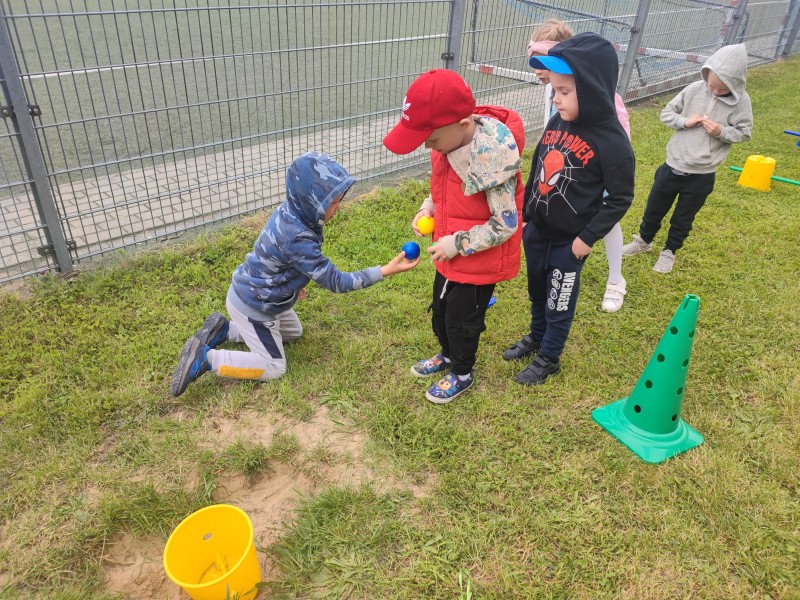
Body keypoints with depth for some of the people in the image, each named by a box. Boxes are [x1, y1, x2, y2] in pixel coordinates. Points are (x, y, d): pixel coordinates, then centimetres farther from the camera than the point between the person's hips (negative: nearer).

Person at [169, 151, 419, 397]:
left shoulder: (291, 211, -10)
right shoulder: (296, 238, -36)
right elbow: (334, 281, -29)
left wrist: (294, 282, 19)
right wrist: (385, 271, -31)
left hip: (257, 294, 9)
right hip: (253, 305, -9)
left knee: (293, 332, 29)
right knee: (273, 368, 6)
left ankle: (224, 330, 23)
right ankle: (204, 358, 2)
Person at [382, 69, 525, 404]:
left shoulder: (491, 157, -33)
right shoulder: (450, 138, -9)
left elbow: (505, 225, -27)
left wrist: (457, 244, -22)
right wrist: (428, 207, -6)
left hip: (480, 259, -8)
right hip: (449, 251, 8)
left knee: (462, 319, 12)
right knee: (440, 310, 24)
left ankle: (462, 375, 39)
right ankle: (448, 355, 52)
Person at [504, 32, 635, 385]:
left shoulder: (612, 142, -21)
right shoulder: (557, 122, -2)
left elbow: (620, 199, -14)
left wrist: (588, 237, -14)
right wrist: (524, 214, 12)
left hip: (568, 242, -6)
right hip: (537, 231, 6)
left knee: (559, 303, 13)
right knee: (537, 293, 24)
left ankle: (549, 359, 34)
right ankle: (535, 337, 49)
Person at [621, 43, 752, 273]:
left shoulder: (741, 101, -9)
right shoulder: (694, 89, -7)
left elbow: (744, 133, -2)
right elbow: (666, 113, 0)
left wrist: (721, 131, -20)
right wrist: (685, 121, -18)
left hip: (701, 175, -2)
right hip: (673, 165, 2)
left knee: (683, 219, 13)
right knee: (654, 208, 18)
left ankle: (669, 251, 34)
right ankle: (644, 240, 41)